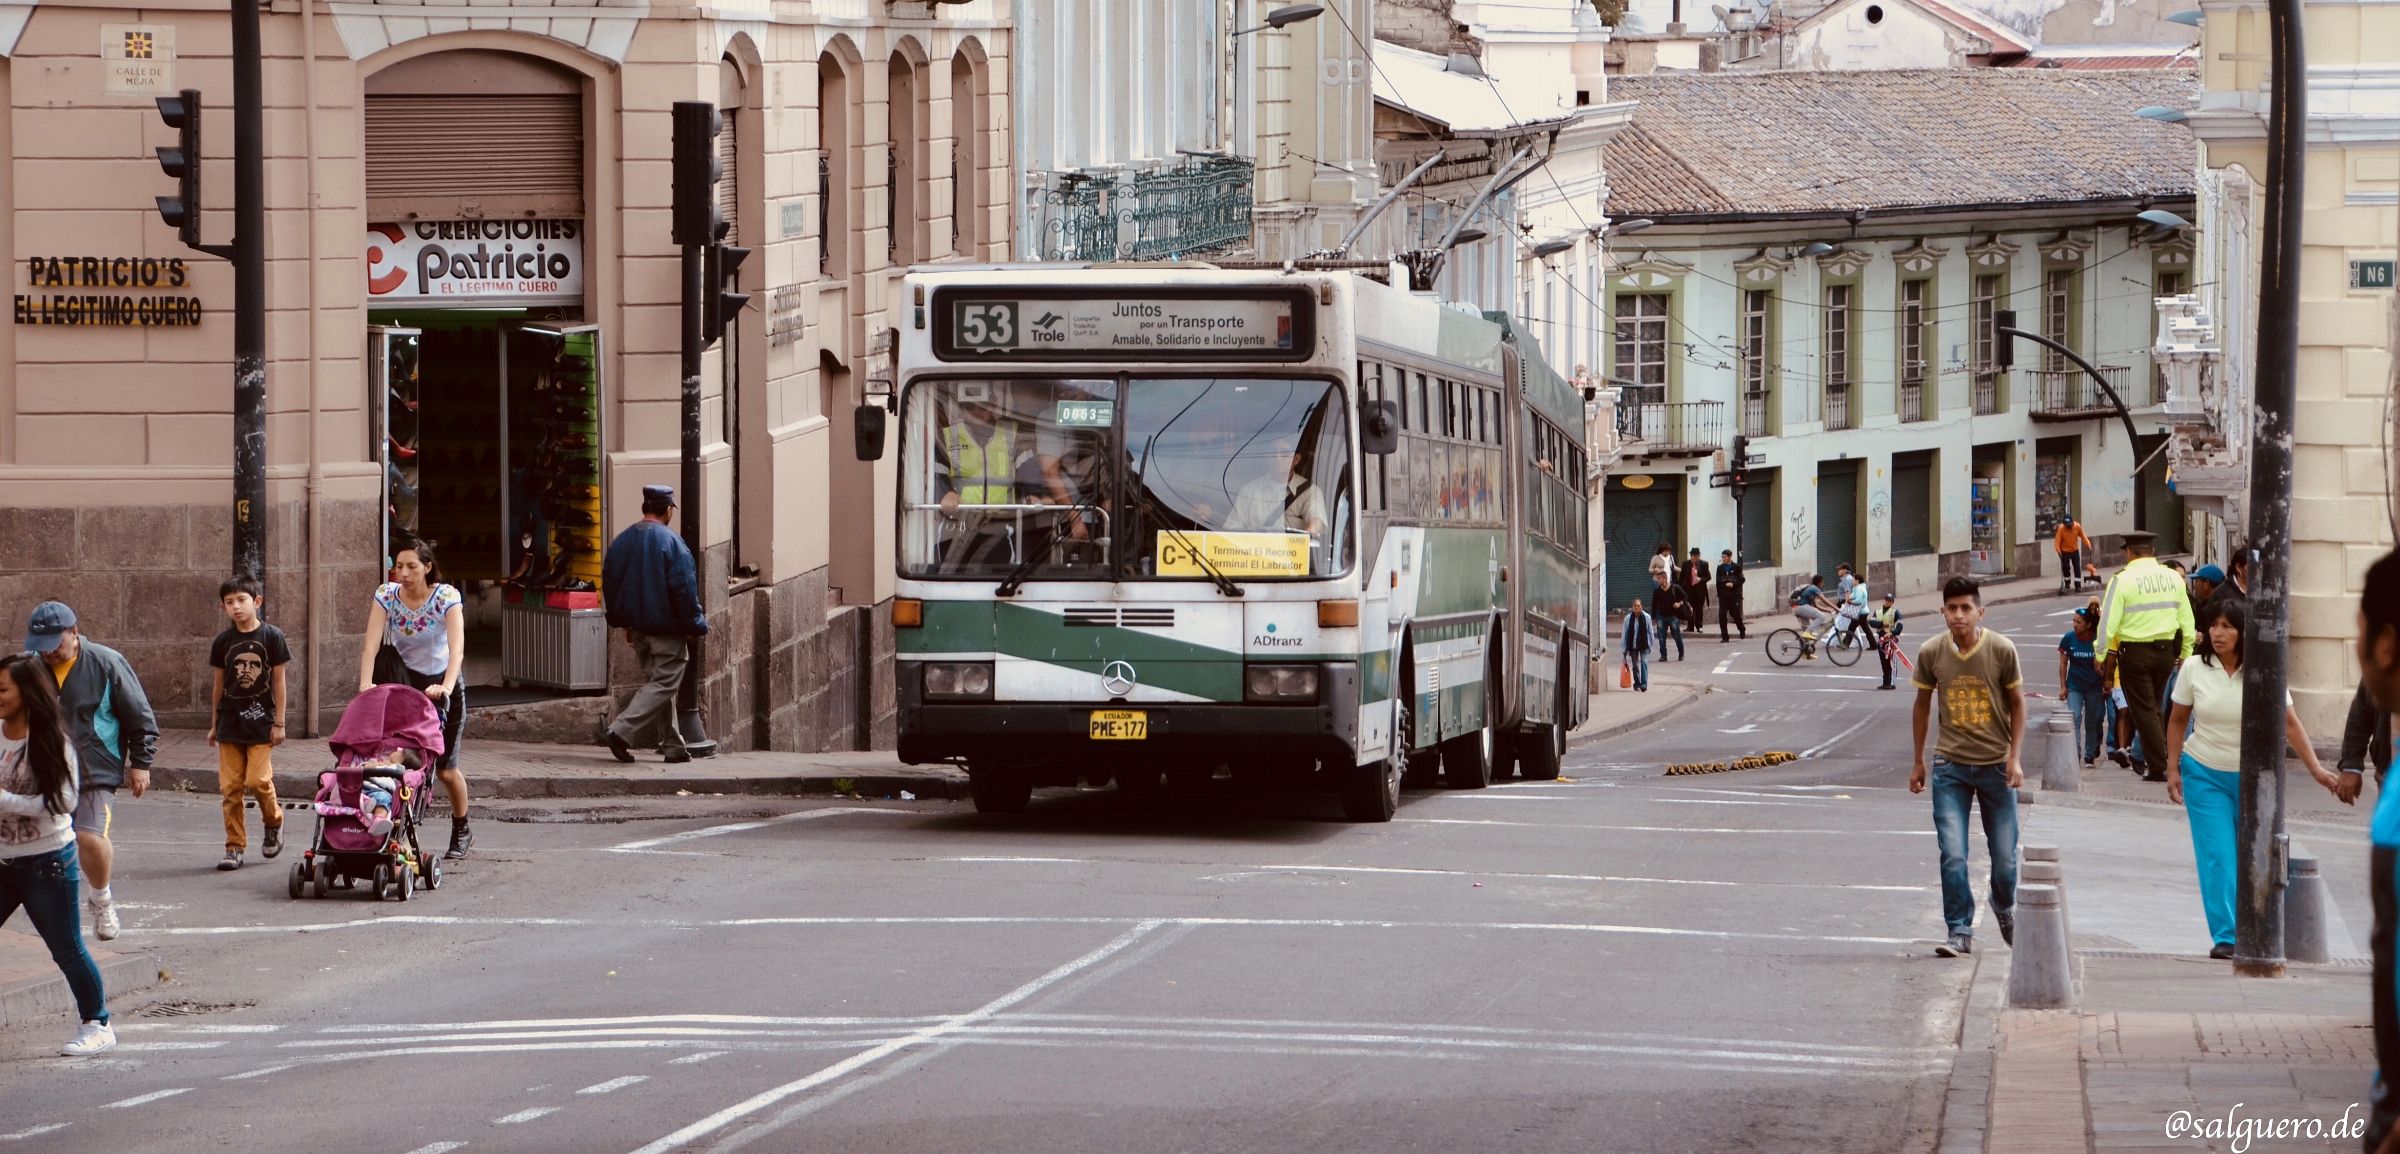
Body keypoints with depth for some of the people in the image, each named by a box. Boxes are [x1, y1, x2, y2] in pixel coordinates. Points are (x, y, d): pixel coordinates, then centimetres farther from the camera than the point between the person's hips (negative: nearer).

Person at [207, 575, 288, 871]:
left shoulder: (271, 637, -4)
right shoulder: (223, 642, 4)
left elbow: (278, 681, -1)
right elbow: (218, 684, 12)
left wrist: (279, 722, -2)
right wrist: (214, 724, 13)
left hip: (261, 722, -3)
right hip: (231, 723, 3)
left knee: (257, 780, -13)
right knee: (230, 787, 0)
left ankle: (273, 820, 17)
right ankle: (234, 847, 6)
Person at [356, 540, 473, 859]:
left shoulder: (447, 597, -20)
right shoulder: (387, 596, -14)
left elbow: (457, 647, -32)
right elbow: (371, 644, -23)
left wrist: (446, 686, -48)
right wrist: (365, 683, -40)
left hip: (441, 682, -2)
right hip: (404, 680, 2)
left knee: (445, 768, 2)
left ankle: (462, 831, 24)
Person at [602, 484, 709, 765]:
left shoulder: (622, 541, 6)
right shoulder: (670, 543, -16)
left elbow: (609, 581, 13)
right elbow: (683, 588, -16)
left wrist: (623, 622, 22)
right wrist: (697, 624, -4)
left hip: (637, 627, 7)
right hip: (667, 631, -7)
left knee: (656, 682, 16)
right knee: (663, 684, -3)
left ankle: (672, 745, 19)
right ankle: (621, 732, -17)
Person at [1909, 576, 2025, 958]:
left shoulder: (2001, 650, -8)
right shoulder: (1931, 653, -4)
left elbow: (2017, 704, 3)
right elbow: (1922, 705, 10)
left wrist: (2014, 758, -5)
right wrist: (1918, 762, 13)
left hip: (1995, 765, 0)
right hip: (1950, 766, 0)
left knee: (2004, 856, 6)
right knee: (1952, 856, -9)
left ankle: (2005, 908, 35)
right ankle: (1960, 931, -1)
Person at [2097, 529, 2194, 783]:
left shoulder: (2122, 580, -10)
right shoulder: (2172, 578, 4)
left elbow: (2109, 622, -12)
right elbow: (2187, 620, 10)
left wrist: (2101, 655, 0)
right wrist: (2186, 654, 20)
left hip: (2135, 651, -5)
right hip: (2166, 649, 5)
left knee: (2144, 710, 2)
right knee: (2155, 707, 19)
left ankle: (2158, 767, -1)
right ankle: (2159, 757, 18)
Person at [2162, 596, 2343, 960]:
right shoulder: (2194, 668, -4)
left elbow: (2289, 723, -6)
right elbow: (2177, 721, 6)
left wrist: (2316, 768, -12)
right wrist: (2173, 768, 1)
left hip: (2253, 776, 0)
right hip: (2204, 775, 0)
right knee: (2217, 857, -9)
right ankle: (2225, 937, -9)